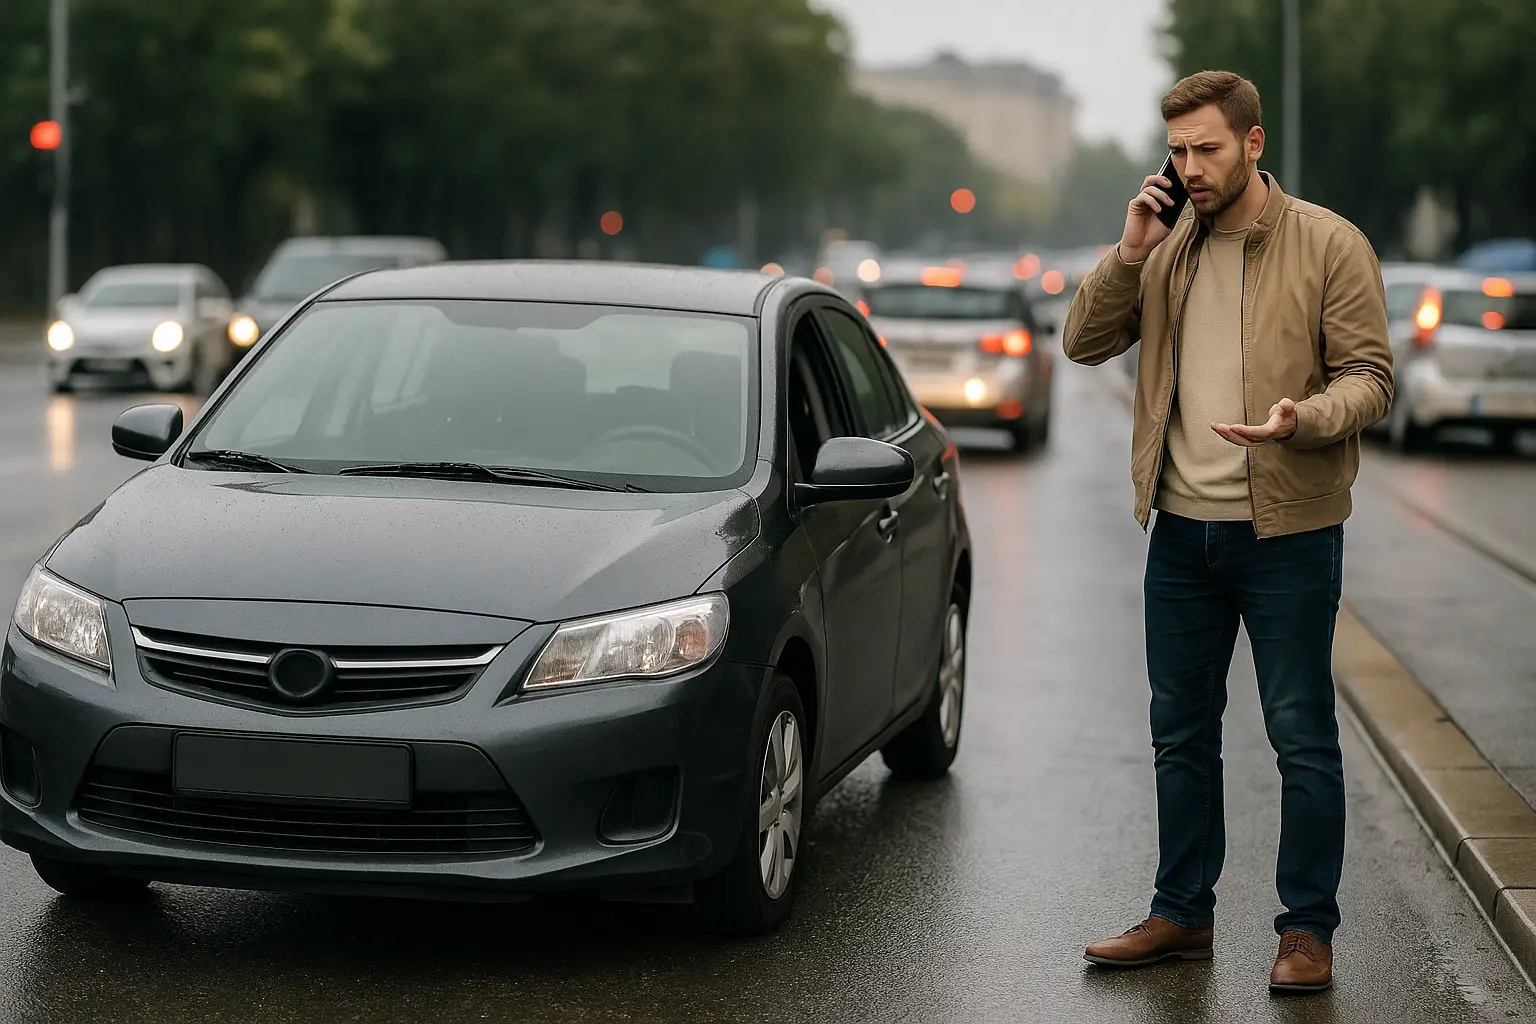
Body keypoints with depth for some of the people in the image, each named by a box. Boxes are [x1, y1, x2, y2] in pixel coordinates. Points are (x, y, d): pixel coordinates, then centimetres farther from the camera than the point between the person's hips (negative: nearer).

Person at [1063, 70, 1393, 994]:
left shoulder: (1329, 244, -6)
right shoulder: (1168, 249, 9)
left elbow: (1371, 377, -9)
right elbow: (1085, 343, 5)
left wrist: (1301, 419, -28)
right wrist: (1130, 253, -7)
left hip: (1287, 531, -5)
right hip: (1182, 528, 5)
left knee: (1302, 736, 1)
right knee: (1181, 733, 13)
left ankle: (1308, 930, 11)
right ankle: (1183, 915, 25)